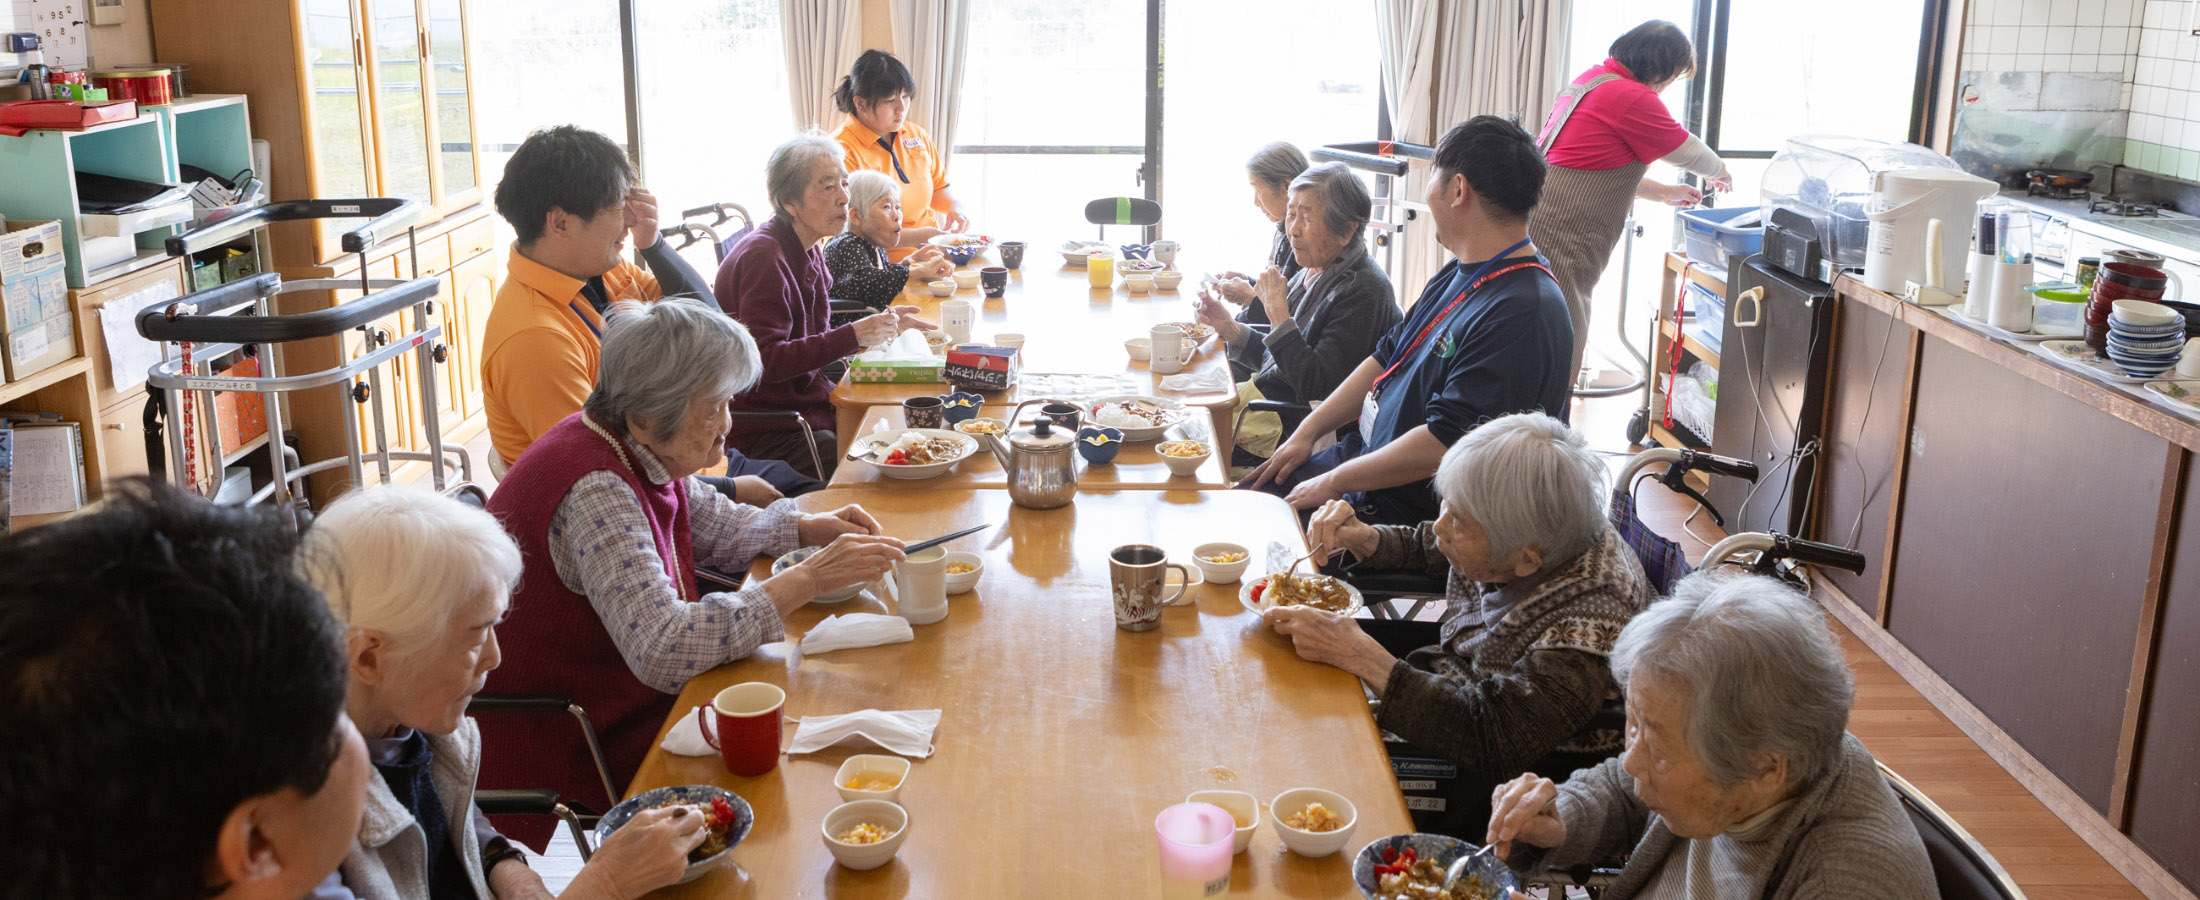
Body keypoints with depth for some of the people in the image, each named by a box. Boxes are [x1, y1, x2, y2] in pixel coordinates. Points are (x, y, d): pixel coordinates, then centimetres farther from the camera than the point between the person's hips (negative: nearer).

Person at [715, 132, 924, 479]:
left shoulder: (808, 250, 10)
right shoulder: (763, 257, -19)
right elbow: (765, 360, -26)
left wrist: (878, 327, 4)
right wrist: (853, 336, -27)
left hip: (810, 400, 9)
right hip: (767, 430, -9)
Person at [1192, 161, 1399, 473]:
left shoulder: (1363, 290, -21)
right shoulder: (1314, 271, 6)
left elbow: (1316, 387, -26)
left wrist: (1278, 313, -24)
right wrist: (1228, 327, -1)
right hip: (1265, 394, 9)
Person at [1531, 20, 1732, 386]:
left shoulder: (1589, 81, 17)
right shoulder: (1631, 97, -12)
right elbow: (1688, 151, 4)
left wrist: (1663, 192, 32)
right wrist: (1720, 172, 24)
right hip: (1557, 242, -10)